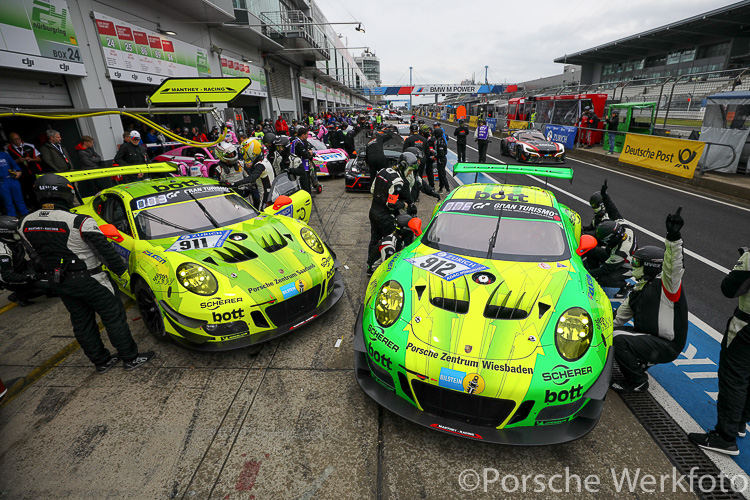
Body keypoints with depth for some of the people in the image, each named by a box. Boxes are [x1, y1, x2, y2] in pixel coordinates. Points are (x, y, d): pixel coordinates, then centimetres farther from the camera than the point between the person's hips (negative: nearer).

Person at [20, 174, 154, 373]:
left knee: (81, 322, 17)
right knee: (114, 318, 5)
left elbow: (37, 255, 9)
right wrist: (122, 272, -6)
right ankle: (131, 358, 14)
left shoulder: (26, 224, -1)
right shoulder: (80, 222, -22)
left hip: (57, 282, 7)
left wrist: (53, 277, 22)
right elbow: (105, 250, -18)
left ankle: (101, 361, 30)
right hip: (88, 280, -7)